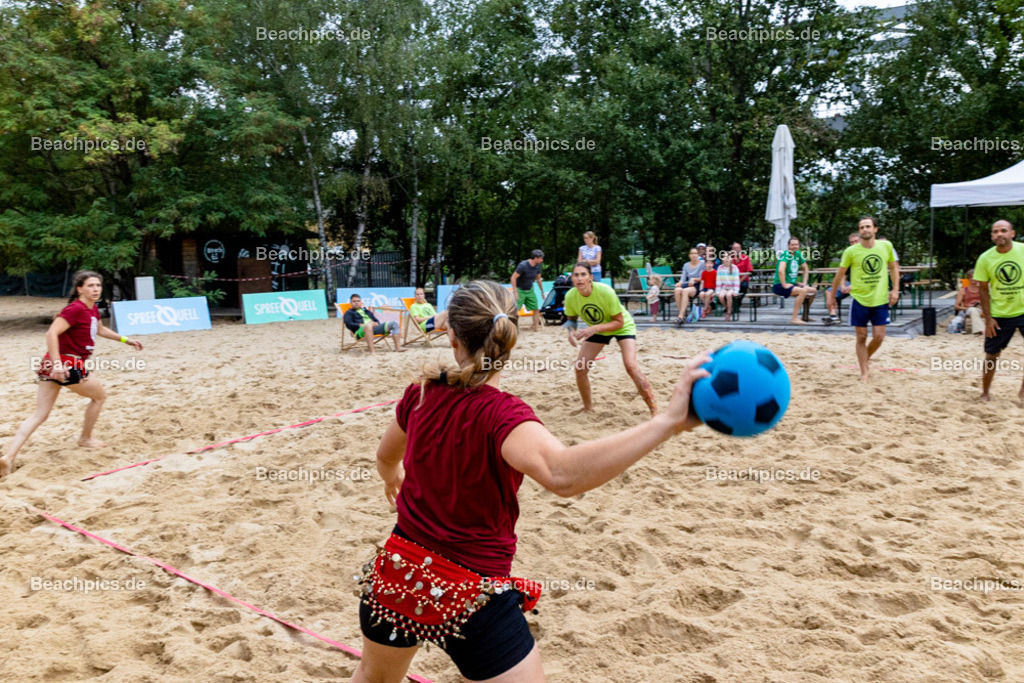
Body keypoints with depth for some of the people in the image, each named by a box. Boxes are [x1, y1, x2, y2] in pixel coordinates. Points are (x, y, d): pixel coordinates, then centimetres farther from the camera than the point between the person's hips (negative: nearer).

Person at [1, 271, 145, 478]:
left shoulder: (93, 309, 13)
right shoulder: (76, 309, -15)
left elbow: (100, 330, 33)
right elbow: (52, 333, -25)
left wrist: (126, 340, 34)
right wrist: (58, 364, -31)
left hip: (52, 366, 8)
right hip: (68, 365, -8)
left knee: (39, 415, 4)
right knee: (100, 395, 15)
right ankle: (85, 438, 31)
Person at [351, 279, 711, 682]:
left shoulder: (422, 393, -7)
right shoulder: (500, 414, -25)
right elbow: (561, 475, -47)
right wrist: (669, 421, -53)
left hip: (397, 573, 6)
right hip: (471, 595, -6)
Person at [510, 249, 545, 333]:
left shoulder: (537, 266, -1)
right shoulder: (523, 265, -22)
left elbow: (538, 278, 14)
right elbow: (513, 277, -21)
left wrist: (542, 291, 15)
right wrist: (515, 291, -24)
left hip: (530, 290, 7)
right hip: (520, 290, -6)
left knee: (536, 309, 3)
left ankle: (536, 327, 11)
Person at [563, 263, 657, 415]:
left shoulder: (605, 292, -33)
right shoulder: (570, 297, -21)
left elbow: (619, 322, -26)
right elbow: (571, 318, -1)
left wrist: (595, 328, -39)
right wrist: (572, 330, -24)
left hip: (622, 327, -4)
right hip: (596, 330, 5)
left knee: (631, 365, -24)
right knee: (580, 367, -6)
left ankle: (654, 410, -14)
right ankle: (588, 408, 16)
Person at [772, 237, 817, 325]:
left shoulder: (798, 254, 10)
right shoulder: (786, 254, -15)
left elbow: (805, 269, 23)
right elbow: (780, 270, -31)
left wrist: (804, 283, 12)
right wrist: (784, 285, -28)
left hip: (792, 284, 9)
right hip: (779, 286, -9)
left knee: (813, 290, 4)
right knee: (803, 290, -29)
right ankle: (794, 318, -27)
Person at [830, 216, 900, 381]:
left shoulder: (886, 246, -1)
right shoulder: (851, 251, -8)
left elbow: (893, 267, 11)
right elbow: (840, 274, 1)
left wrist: (895, 289, 1)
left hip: (880, 300, 2)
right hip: (859, 300, -2)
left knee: (879, 337, 1)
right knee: (862, 337, 3)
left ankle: (865, 360, 28)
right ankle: (864, 372, 11)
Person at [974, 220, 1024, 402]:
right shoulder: (985, 259, -6)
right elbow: (984, 289, 0)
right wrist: (988, 318, -5)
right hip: (999, 315, 0)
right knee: (991, 355, 7)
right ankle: (984, 393, 22)